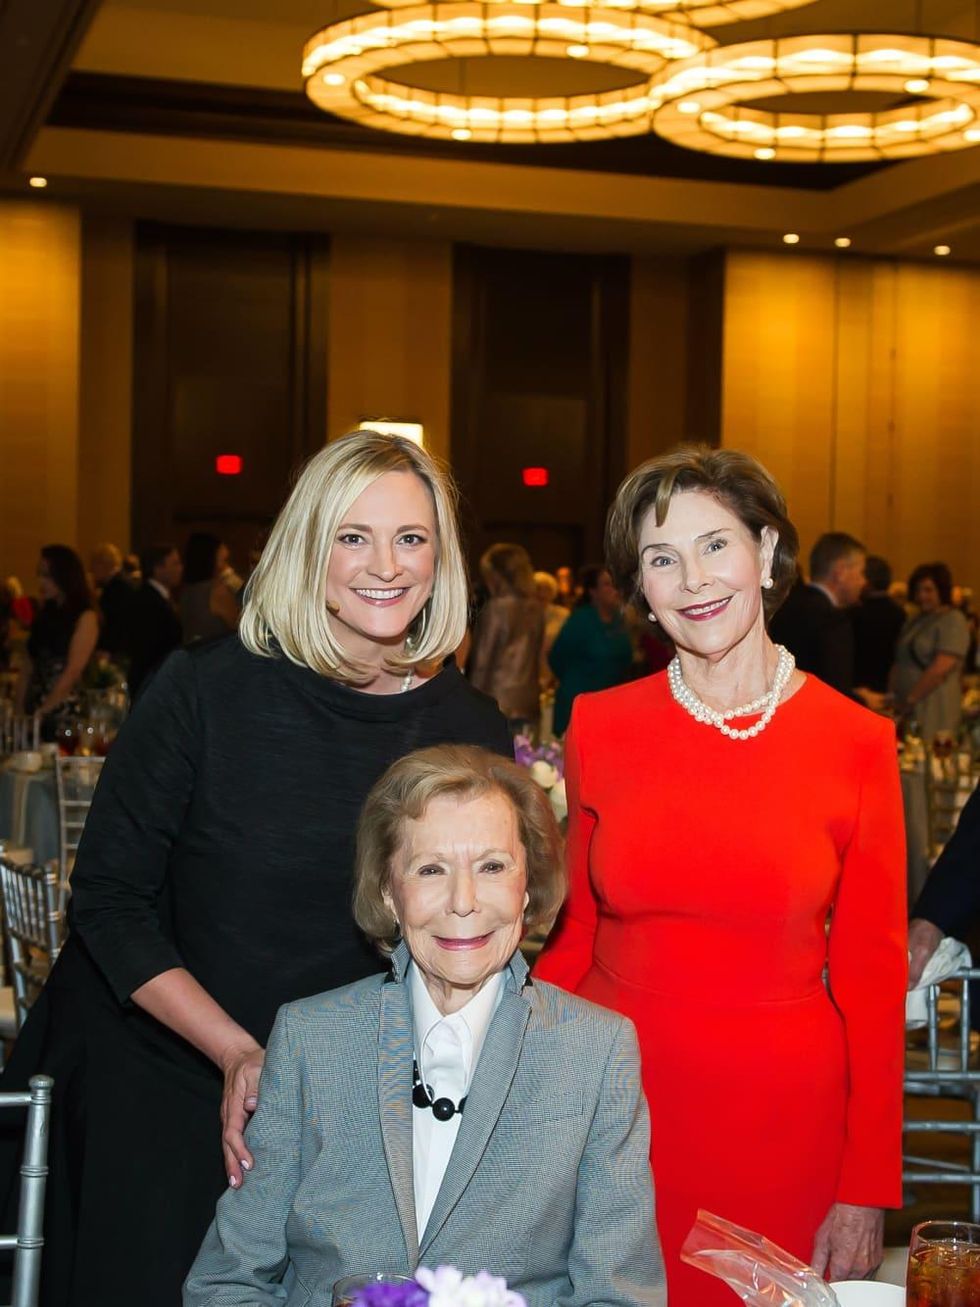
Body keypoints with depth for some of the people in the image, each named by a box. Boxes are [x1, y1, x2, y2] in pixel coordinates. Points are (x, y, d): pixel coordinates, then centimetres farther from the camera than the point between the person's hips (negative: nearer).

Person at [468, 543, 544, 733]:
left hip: (498, 702, -6)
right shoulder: (535, 609, 7)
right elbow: (537, 658, 13)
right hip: (528, 702, 6)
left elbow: (483, 659, -7)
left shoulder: (497, 608, -10)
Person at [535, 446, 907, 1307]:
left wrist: (867, 1193, -2)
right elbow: (570, 936, 8)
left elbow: (872, 976, -1)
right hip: (615, 1102, 2)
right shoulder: (598, 726, 0)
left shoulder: (857, 742, -5)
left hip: (783, 1119, -1)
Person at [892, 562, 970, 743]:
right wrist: (895, 698, -1)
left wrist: (910, 700, -11)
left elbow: (940, 670, -15)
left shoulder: (953, 621, -6)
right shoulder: (915, 620, 17)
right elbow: (901, 662, 14)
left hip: (933, 709, -7)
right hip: (906, 708, 7)